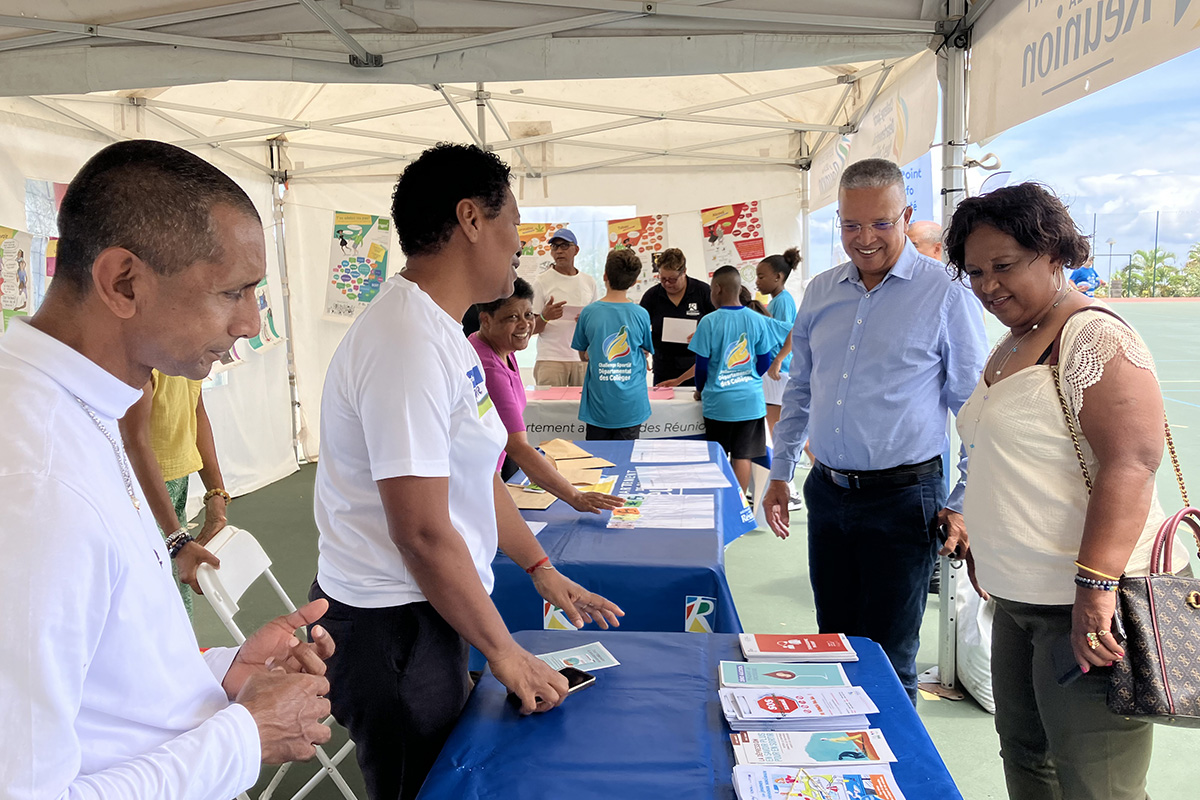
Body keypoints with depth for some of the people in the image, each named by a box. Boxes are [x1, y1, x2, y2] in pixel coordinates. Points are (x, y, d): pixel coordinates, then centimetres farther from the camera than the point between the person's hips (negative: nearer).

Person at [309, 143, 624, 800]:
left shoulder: (442, 332, 8)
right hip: (391, 628, -9)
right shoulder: (409, 342, -25)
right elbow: (423, 532, -26)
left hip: (427, 606, 9)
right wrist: (504, 653, -15)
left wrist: (541, 569, 17)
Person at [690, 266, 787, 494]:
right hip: (751, 399, 2)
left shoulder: (709, 322, -10)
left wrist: (700, 390, 12)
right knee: (743, 456, 8)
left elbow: (702, 365, -6)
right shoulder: (758, 321, -1)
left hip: (718, 401, -2)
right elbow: (764, 363, 5)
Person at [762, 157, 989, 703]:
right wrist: (780, 472, 15)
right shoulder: (821, 292, 8)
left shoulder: (945, 294, -8)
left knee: (888, 662, 5)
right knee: (833, 644, 18)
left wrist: (963, 505, -9)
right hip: (827, 491, 5)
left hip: (903, 497, -5)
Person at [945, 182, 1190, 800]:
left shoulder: (1093, 339, -15)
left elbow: (1131, 464, -25)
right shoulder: (1011, 344, 14)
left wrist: (1095, 587, -30)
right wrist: (987, 545, 22)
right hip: (1019, 598, 9)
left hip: (1087, 607, -9)